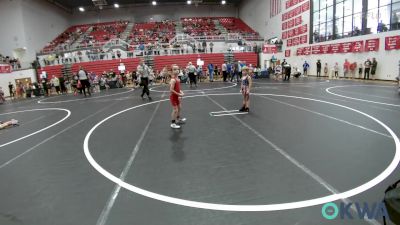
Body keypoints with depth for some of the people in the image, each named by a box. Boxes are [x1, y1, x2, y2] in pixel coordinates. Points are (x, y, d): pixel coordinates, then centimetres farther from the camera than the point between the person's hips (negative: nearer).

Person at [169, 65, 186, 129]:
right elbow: (171, 90, -28)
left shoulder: (177, 78, 3)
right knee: (175, 110, -5)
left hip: (176, 96, 10)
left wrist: (180, 91, -1)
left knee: (179, 107, 24)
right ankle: (173, 123, 7)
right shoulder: (173, 80, -25)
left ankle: (178, 119, 44)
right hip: (173, 96, -10)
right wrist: (179, 94, -23)